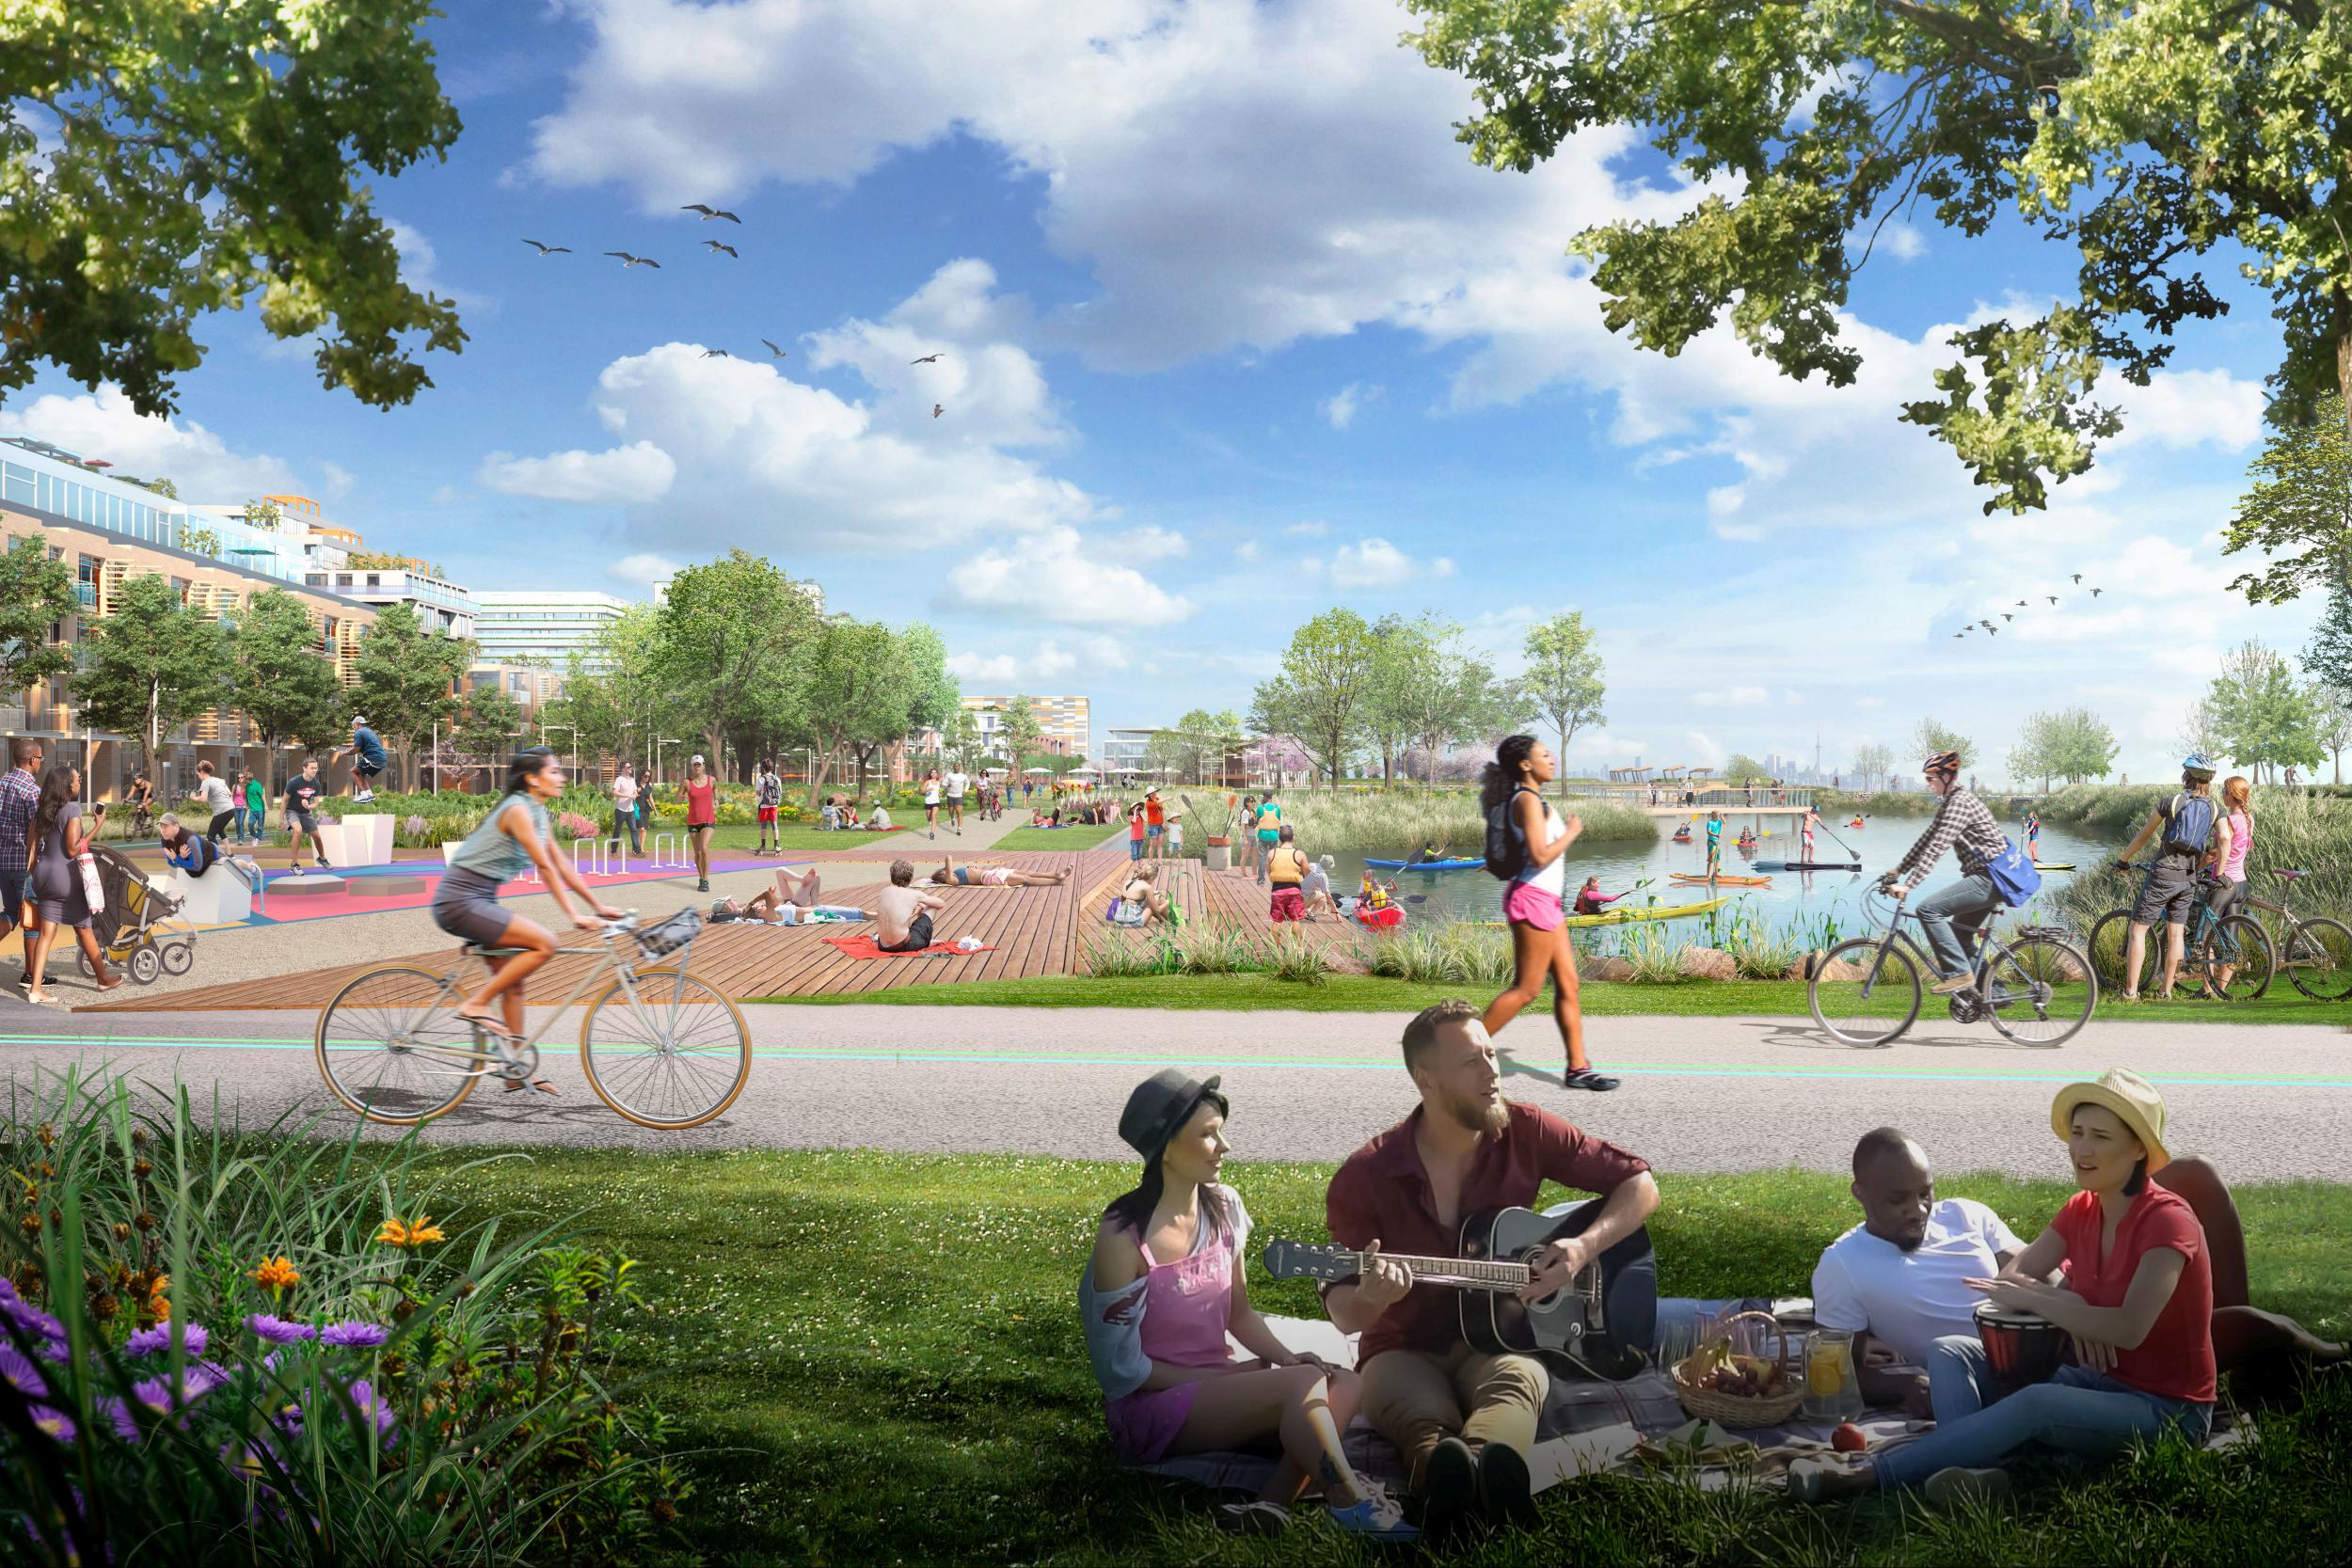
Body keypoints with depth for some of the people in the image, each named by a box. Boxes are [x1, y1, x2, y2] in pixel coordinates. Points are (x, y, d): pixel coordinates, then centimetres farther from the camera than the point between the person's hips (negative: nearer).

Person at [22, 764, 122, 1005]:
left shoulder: (42, 812, 8)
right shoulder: (72, 809, -13)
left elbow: (33, 847, 8)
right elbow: (73, 849, -16)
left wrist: (32, 873, 16)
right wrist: (98, 826, -14)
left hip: (42, 874, 6)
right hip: (64, 874, -6)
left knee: (46, 932, 5)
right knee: (84, 928, 8)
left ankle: (35, 988, -2)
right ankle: (104, 978, 21)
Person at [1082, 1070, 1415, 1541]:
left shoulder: (1224, 1207, 2)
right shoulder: (1124, 1238, -18)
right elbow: (1122, 1366, -14)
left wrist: (1288, 1358, -8)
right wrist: (1221, 1376, -14)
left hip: (1216, 1387, 8)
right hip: (1149, 1406, -7)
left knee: (1346, 1384, -17)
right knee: (1302, 1384, -28)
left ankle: (1271, 1505, -29)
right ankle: (1352, 1505, -21)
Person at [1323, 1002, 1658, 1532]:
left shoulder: (1524, 1132, -2)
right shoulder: (1367, 1176, -7)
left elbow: (1640, 1185, 5)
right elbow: (1344, 1314, -3)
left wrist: (1584, 1247, -13)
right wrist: (1371, 1297, -29)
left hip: (1500, 1340, 1)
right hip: (1406, 1348, 0)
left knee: (1520, 1379, -36)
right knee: (1424, 1418, -36)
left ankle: (1473, 1467, -70)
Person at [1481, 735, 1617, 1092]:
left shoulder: (1532, 800, 17)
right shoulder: (1527, 800, -14)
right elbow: (1540, 855, -22)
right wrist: (1572, 832, -11)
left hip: (1546, 902, 10)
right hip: (1532, 899, -10)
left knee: (1567, 985, 8)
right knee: (1526, 989, -6)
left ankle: (1577, 1068, 11)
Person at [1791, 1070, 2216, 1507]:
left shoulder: (2167, 1221, -18)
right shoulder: (2082, 1211, 6)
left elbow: (2129, 1329, -29)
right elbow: (2013, 1275, 5)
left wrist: (2029, 1299, -20)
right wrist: (2066, 1310, -17)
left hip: (2166, 1407, -8)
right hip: (2097, 1380, 8)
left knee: (2037, 1402, -37)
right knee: (1951, 1352, -9)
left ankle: (1866, 1479, -39)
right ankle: (1977, 1474, -39)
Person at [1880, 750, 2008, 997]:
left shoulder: (1959, 802, -16)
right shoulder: (1948, 803, 15)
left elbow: (1937, 847, -24)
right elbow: (1926, 840, 18)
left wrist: (1908, 885, -28)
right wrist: (1897, 870, 13)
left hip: (1990, 877, -10)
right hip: (1988, 877, 10)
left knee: (1928, 909, -18)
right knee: (1959, 937, 15)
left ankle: (1958, 974, -15)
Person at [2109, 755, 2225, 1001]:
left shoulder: (2172, 802, -5)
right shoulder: (2214, 809, 4)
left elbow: (2144, 834, 2)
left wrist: (2123, 860, 14)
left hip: (2162, 875, -4)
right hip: (2188, 880, 4)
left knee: (2138, 930, 1)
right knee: (2176, 934, 11)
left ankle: (2131, 991, -2)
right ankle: (2166, 990, 14)